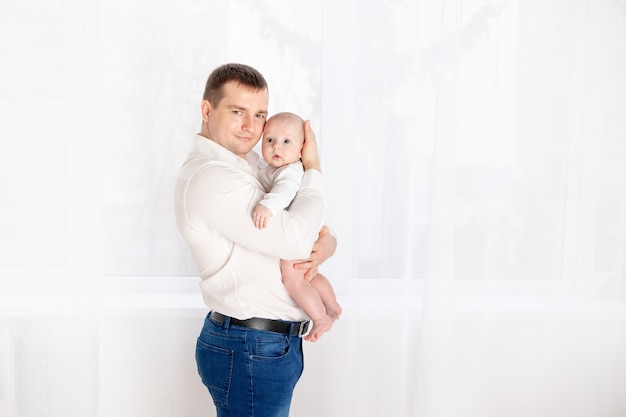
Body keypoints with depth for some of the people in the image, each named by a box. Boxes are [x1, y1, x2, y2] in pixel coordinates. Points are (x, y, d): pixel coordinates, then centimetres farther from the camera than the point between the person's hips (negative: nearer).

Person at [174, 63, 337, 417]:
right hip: (250, 353, -9)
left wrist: (326, 244, -12)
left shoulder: (249, 162, 10)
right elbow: (296, 239, -26)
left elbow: (311, 227, 12)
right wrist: (313, 169, -12)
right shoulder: (210, 178, -21)